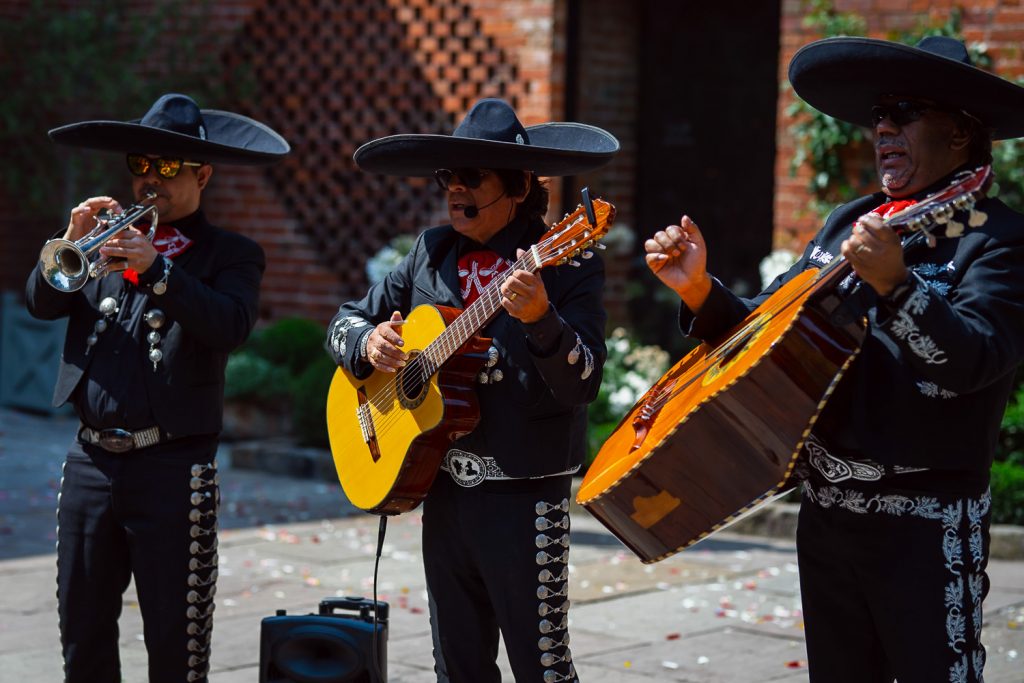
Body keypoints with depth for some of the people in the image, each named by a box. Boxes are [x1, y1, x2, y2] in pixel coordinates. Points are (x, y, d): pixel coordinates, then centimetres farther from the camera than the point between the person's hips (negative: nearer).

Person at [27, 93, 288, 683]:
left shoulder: (231, 254, 3)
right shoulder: (110, 235, 15)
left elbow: (231, 325, -17)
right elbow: (42, 302, 4)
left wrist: (156, 269, -26)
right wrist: (72, 245, -13)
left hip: (173, 468, -4)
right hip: (92, 462, 4)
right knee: (83, 632, 13)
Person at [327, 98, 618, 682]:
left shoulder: (568, 263, -8)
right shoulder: (433, 253, 8)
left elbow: (583, 385, -17)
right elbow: (346, 321, 17)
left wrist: (540, 320, -33)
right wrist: (368, 344, -5)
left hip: (525, 495, -5)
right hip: (444, 488, 6)